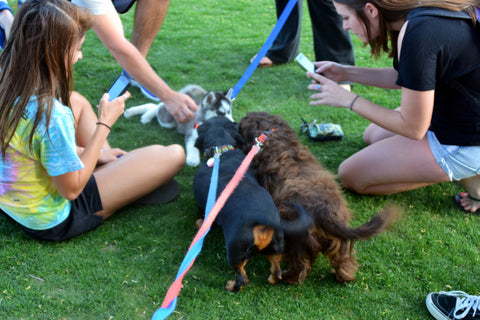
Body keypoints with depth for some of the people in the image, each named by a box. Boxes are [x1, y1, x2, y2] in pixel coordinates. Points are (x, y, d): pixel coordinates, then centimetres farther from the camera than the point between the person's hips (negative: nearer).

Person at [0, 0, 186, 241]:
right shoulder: (51, 115, -36)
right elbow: (72, 189, -22)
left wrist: (95, 153, 6)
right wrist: (105, 124, -17)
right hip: (53, 223, -8)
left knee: (77, 101, 21)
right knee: (174, 155, -8)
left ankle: (108, 162, 25)